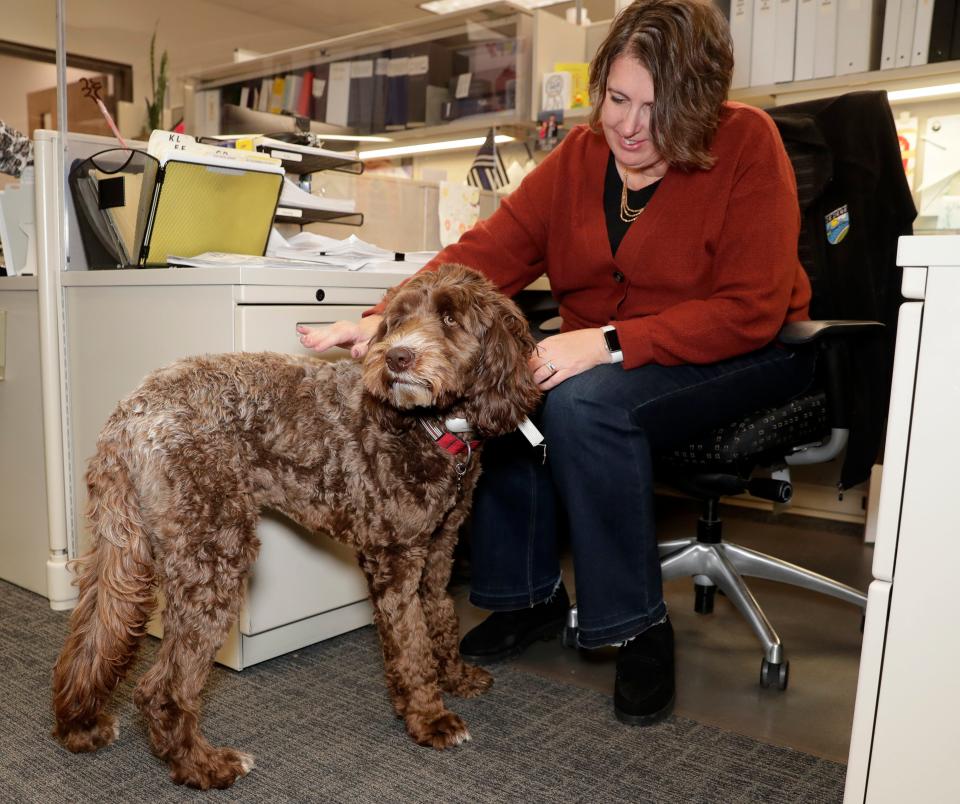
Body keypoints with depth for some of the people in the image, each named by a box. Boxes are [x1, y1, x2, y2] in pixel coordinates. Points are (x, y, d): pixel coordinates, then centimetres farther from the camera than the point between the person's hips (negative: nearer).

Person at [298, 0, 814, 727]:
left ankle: (639, 626, -13)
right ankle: (528, 594, -1)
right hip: (603, 358, 6)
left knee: (584, 403, -32)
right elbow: (485, 252, -8)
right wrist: (385, 320, -24)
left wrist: (608, 342, -30)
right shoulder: (579, 156, 0)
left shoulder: (746, 144, -13)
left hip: (744, 359, -5)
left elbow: (751, 311, -20)